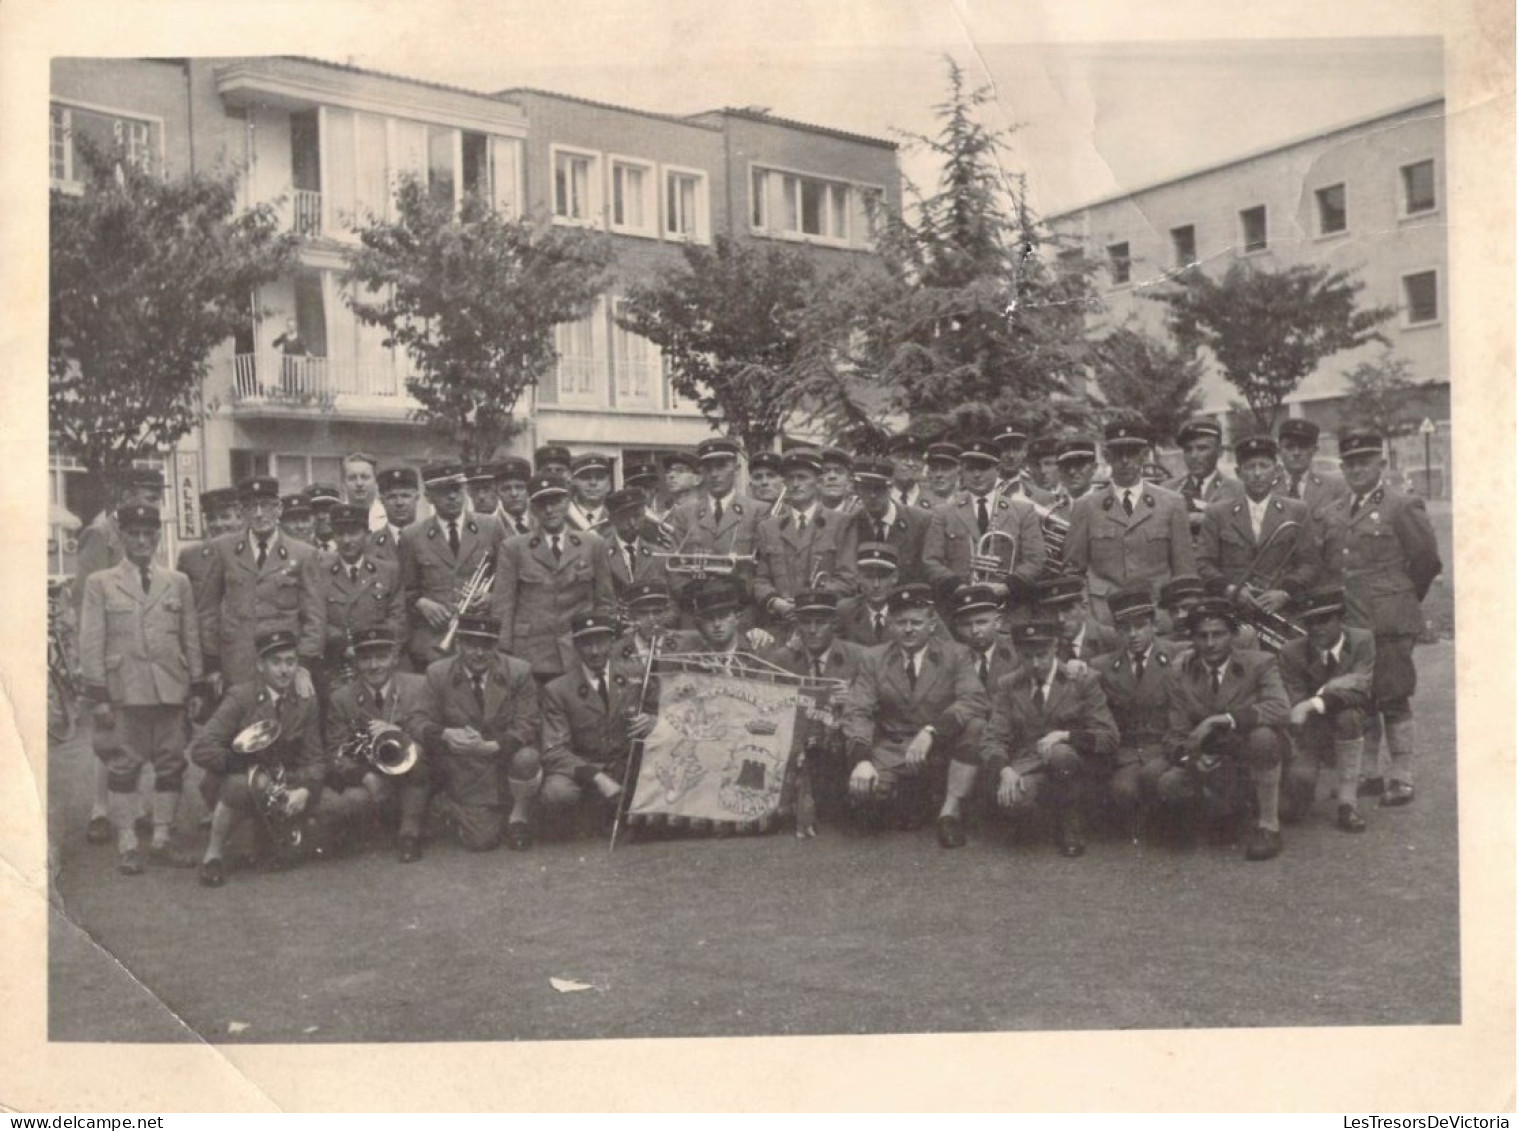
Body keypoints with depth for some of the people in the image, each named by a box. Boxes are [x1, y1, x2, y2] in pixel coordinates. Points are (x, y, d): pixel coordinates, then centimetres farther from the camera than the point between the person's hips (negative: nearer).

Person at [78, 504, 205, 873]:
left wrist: (196, 688, 8)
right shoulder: (100, 583, 5)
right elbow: (91, 643, 2)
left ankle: (162, 840, 14)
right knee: (124, 766, 0)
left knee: (171, 765, 4)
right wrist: (98, 695, -4)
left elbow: (191, 638, 12)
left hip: (171, 688, 3)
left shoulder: (178, 582, 12)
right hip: (125, 690, -2)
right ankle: (127, 846, 6)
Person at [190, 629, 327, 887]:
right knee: (240, 786, -37)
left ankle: (280, 837, 10)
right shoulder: (240, 697, -14)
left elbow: (314, 759, -4)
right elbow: (200, 749, -22)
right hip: (232, 779, -4)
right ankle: (212, 856, -14)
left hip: (279, 783, 4)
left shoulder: (305, 703, -2)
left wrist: (304, 790, -26)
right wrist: (250, 770, -29)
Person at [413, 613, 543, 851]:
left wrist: (489, 747, -30)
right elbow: (419, 722, -5)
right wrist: (445, 734, -28)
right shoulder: (438, 673, -2)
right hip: (466, 776, 1)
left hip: (507, 764, -1)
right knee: (481, 842, -12)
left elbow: (526, 727, -13)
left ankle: (519, 814, -3)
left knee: (526, 759, -36)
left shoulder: (519, 671, -7)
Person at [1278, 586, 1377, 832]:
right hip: (1309, 736, 0)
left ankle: (1347, 802, -23)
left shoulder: (1362, 641, -7)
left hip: (1346, 736, 0)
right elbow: (1294, 708, -14)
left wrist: (1319, 702, -36)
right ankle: (1304, 784, 21)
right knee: (1288, 810, -20)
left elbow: (1361, 688, -23)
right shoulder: (1291, 652, -7)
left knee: (1349, 715, -36)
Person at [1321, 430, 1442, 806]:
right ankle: (1369, 774, 21)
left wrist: (1401, 600, 7)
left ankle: (1401, 780, 8)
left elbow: (1427, 562, -1)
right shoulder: (1332, 512, 14)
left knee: (1394, 701, -1)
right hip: (1347, 622, 6)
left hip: (1389, 623, -5)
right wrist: (1339, 605, 10)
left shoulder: (1404, 507, -3)